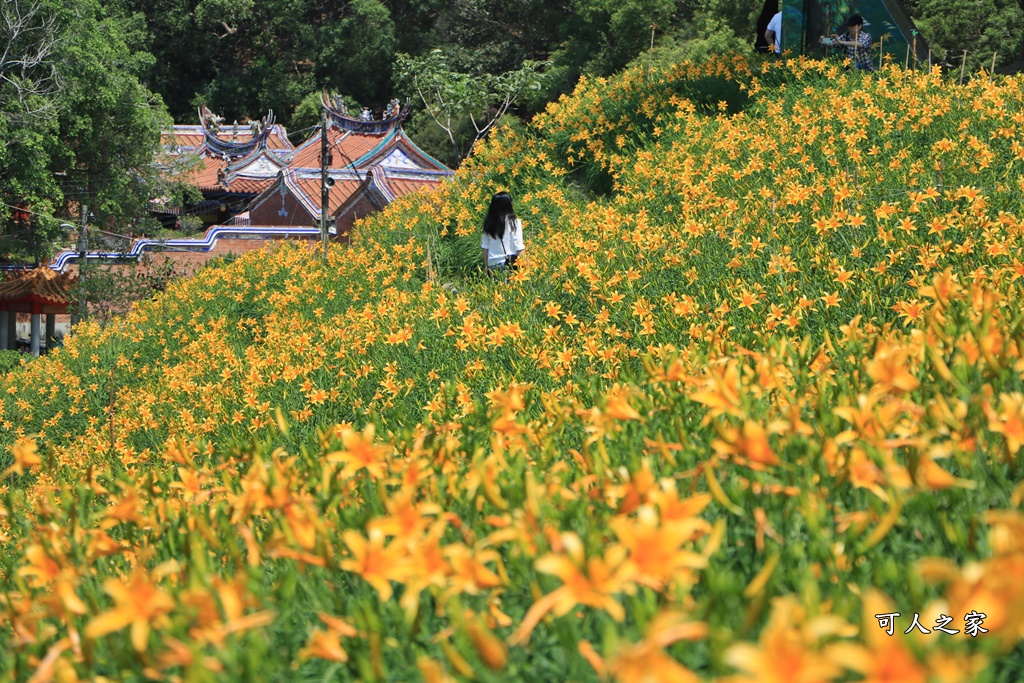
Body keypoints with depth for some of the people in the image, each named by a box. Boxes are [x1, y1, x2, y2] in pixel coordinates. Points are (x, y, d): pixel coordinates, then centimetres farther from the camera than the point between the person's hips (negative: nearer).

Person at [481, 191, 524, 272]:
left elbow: (485, 248, 9)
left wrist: (487, 266, 18)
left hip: (492, 265, 4)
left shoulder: (488, 223, 4)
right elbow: (519, 248, -7)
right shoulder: (514, 223, -7)